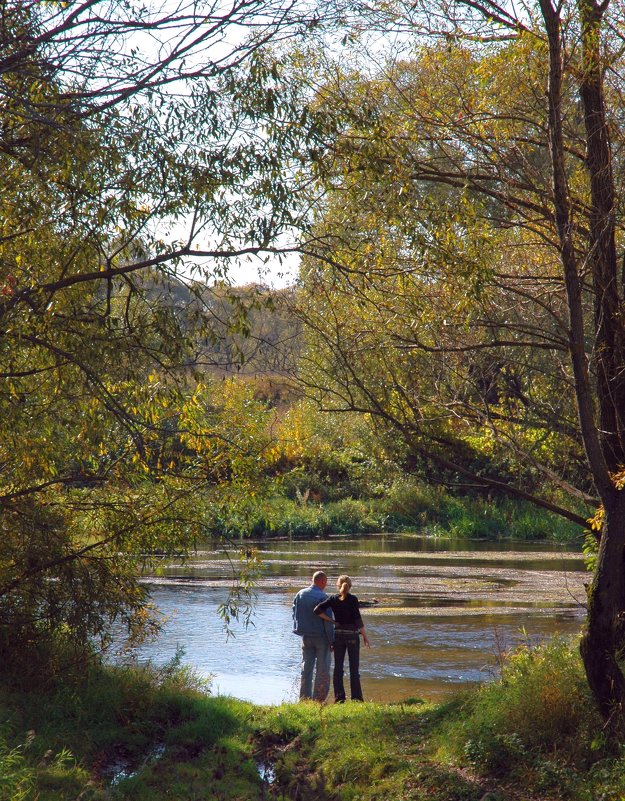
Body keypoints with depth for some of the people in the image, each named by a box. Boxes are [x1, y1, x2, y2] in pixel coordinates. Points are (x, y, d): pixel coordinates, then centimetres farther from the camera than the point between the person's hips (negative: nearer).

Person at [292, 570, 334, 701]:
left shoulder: (300, 594, 3)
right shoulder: (322, 597, -16)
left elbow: (295, 614, 12)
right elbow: (328, 621, -15)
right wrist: (331, 640, -10)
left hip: (305, 636, 6)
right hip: (321, 636, -5)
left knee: (306, 668, 13)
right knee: (322, 669, 3)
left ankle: (304, 697, 14)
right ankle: (319, 698, 2)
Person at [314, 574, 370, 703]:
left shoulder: (333, 599, -1)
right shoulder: (353, 599, -9)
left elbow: (317, 610, -11)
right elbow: (358, 619, -13)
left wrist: (332, 621, -3)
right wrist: (365, 636, -6)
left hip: (338, 634, 2)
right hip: (352, 634, -2)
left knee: (338, 667, 8)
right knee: (354, 668, 5)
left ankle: (339, 698, 7)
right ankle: (356, 697, 5)